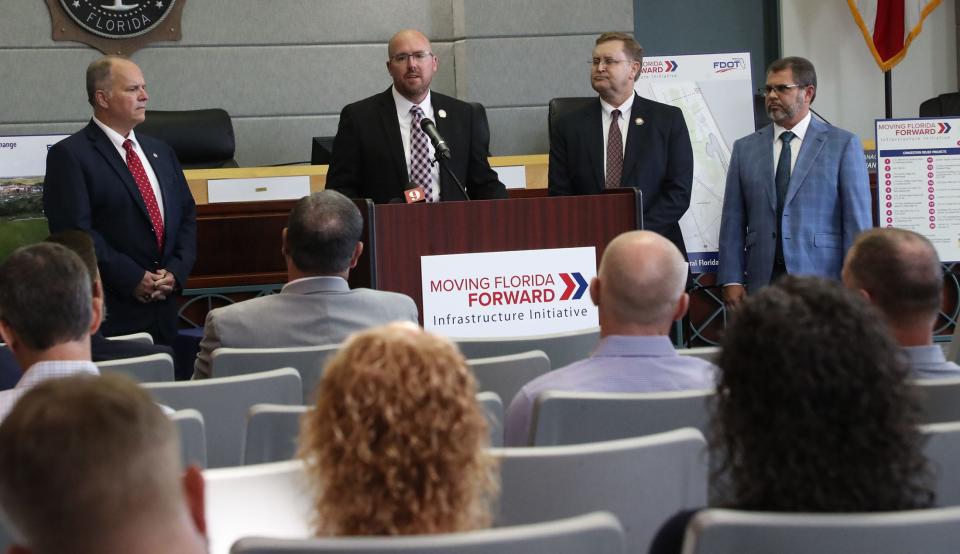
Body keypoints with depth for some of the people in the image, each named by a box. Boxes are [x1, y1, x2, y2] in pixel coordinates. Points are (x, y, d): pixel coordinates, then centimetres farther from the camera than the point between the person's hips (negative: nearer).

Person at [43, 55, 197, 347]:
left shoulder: (160, 152, 16)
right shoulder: (69, 155, -6)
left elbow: (187, 216, 17)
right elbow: (75, 231, -14)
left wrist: (176, 271, -1)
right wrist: (132, 279, -16)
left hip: (163, 309, 6)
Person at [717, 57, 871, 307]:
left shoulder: (843, 145, 3)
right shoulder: (745, 148, 12)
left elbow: (857, 221, 0)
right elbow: (733, 222, 10)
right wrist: (731, 280, 1)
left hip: (821, 278, -2)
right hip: (762, 282, 2)